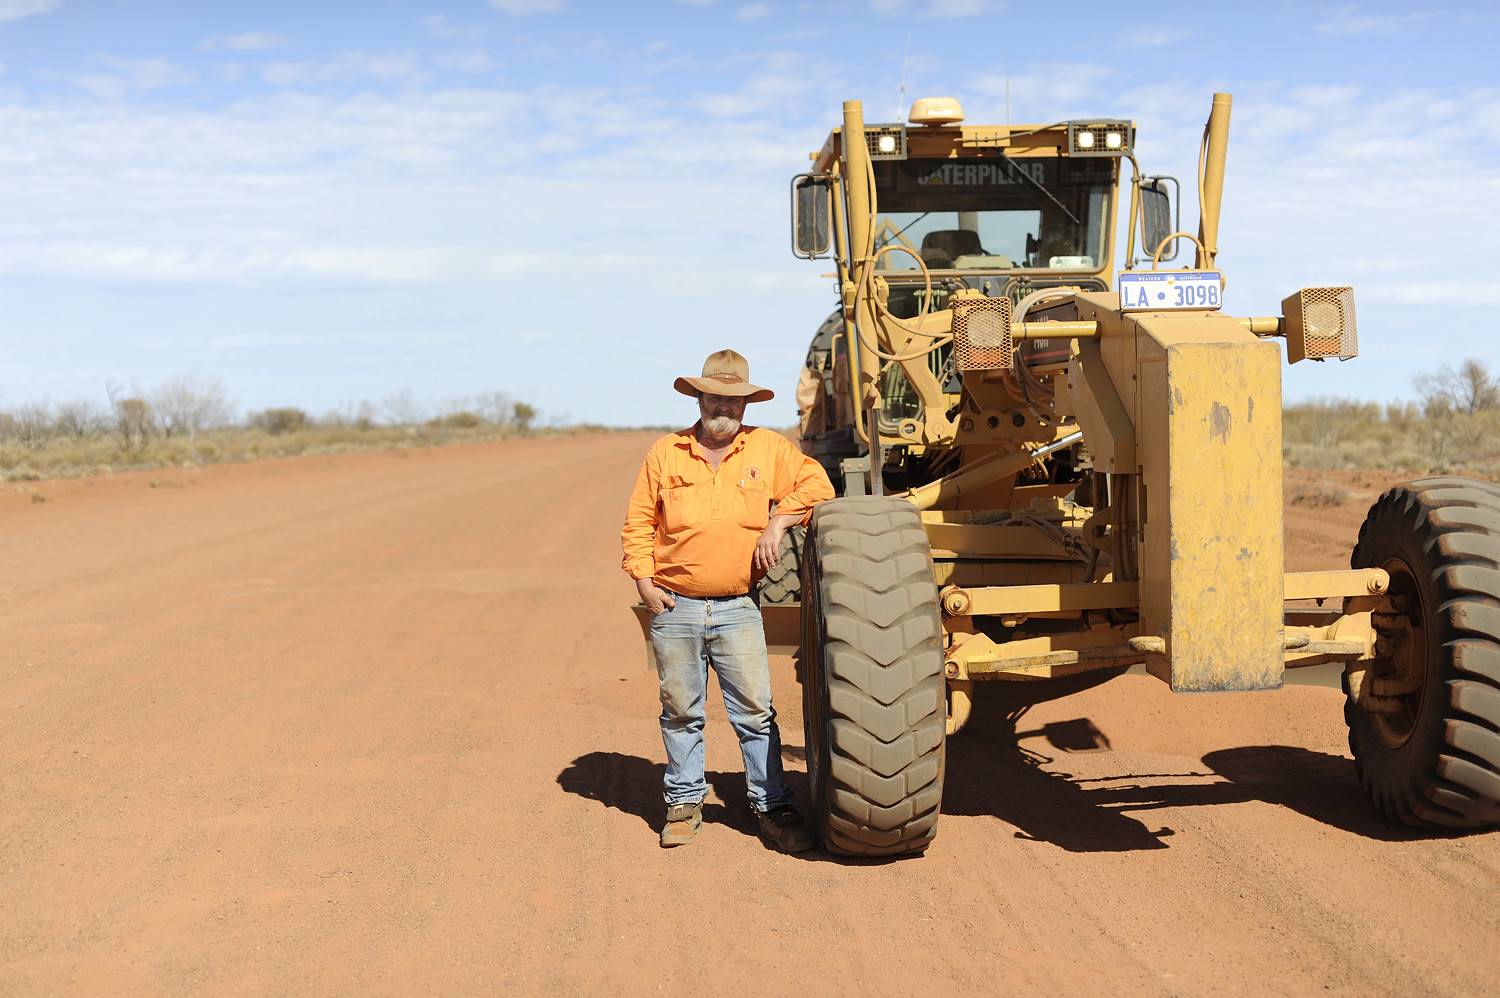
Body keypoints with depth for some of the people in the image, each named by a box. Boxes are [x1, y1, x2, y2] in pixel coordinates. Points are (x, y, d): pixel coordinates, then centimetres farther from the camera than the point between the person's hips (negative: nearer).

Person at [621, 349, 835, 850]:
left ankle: (772, 808, 8)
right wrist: (644, 580, -1)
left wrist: (779, 521, -7)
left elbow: (816, 485, 6)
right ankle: (684, 802, 23)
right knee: (680, 713, 9)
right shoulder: (665, 452, 5)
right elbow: (638, 522, 8)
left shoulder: (769, 448, 6)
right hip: (675, 607, 1)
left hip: (737, 609, 0)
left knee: (755, 712, -2)